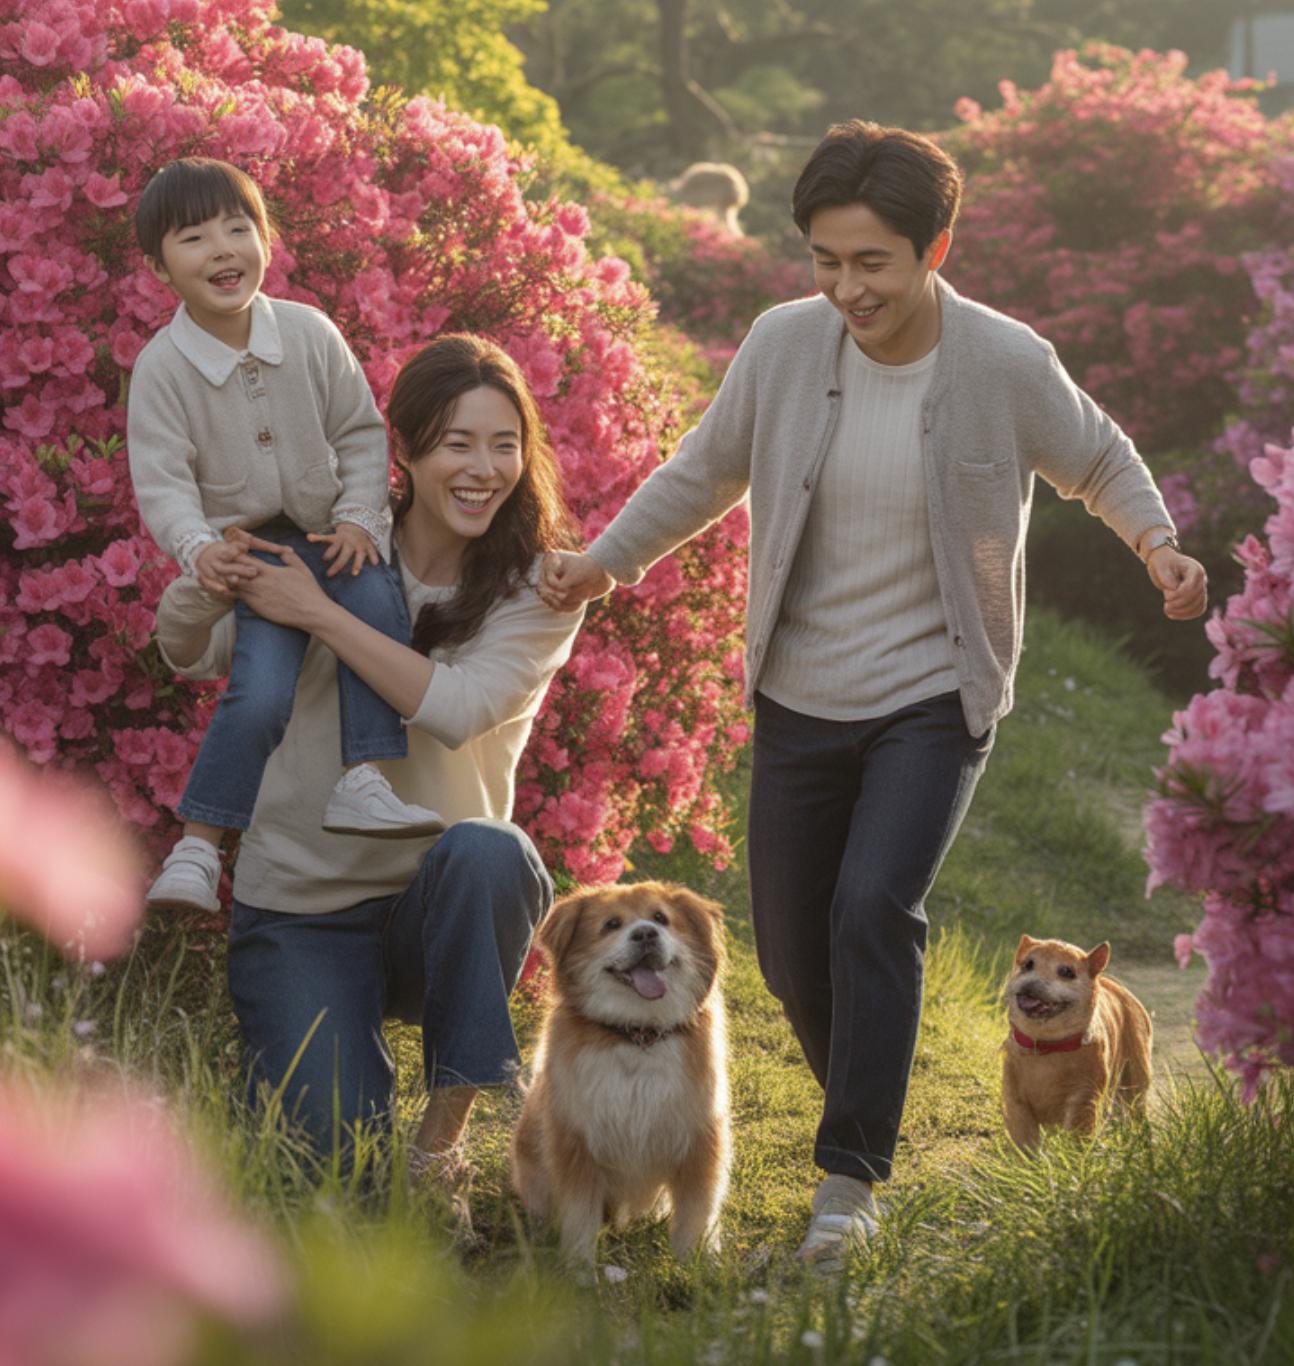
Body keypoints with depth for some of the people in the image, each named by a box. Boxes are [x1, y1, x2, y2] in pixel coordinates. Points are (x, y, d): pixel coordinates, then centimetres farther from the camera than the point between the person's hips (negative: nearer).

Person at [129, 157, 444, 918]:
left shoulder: (310, 334, -3)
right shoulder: (162, 368, -9)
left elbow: (362, 434, 5)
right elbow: (162, 480, -11)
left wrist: (359, 519, -8)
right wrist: (197, 550, -29)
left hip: (329, 533, 3)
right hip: (245, 548, -3)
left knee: (378, 600, -30)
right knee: (261, 694, -23)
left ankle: (364, 782, -27)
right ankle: (198, 847, -12)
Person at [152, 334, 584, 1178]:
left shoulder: (538, 591, -4)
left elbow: (457, 708, -21)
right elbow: (190, 656, 1)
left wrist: (318, 612, -19)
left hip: (437, 911, 0)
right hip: (300, 908, 0)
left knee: (484, 854, -37)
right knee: (329, 1161, -19)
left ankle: (450, 1117, -20)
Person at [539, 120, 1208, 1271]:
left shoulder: (1008, 366, -14)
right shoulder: (783, 346, -7)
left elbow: (1097, 460, 6)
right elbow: (706, 473, 11)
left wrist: (1159, 544, -12)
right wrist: (607, 560, 3)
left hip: (935, 700, -3)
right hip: (801, 698, 4)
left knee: (874, 908, -23)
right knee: (791, 951, 7)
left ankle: (850, 1177, -12)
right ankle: (865, 1114, 36)